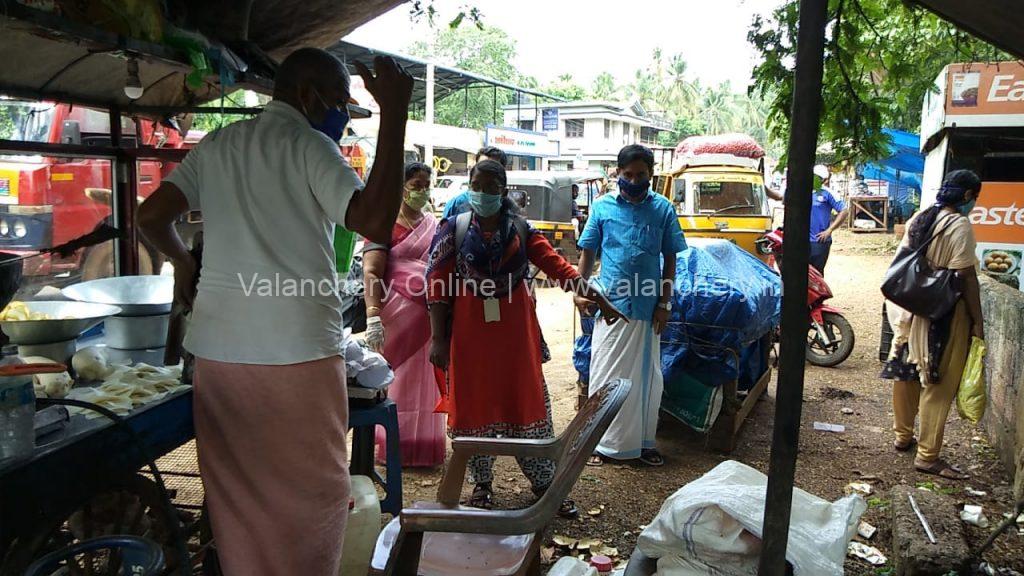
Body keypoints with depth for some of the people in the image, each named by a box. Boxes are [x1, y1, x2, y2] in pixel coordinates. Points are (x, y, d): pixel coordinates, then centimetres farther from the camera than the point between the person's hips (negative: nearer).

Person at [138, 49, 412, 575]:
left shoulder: (215, 145, 12)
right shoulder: (309, 146, -6)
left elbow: (150, 216, 11)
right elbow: (376, 223, -20)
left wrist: (183, 264, 29)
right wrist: (394, 113, -16)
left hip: (217, 348, 6)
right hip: (296, 349, -6)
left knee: (234, 490, 17)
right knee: (312, 491, 10)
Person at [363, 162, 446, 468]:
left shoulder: (434, 225, 14)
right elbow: (371, 273, -12)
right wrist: (373, 316, -22)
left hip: (429, 315, 5)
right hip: (398, 313, -5)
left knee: (424, 380, 11)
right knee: (396, 378, 2)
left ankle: (423, 445, 24)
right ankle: (394, 446, 16)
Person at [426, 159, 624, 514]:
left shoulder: (521, 229, 4)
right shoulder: (454, 229, -1)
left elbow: (557, 266, -3)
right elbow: (437, 284, -4)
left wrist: (598, 299, -11)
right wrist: (438, 339, -9)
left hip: (515, 329, 1)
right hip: (470, 329, -1)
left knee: (527, 400, 6)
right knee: (473, 403, 6)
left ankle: (543, 481, 20)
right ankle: (481, 483, 24)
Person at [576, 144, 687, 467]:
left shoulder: (663, 209, 3)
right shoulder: (603, 206, 2)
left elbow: (670, 259, 6)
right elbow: (588, 252, 7)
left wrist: (665, 302, 0)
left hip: (646, 307, 1)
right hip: (610, 304, 0)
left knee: (645, 376, 10)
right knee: (605, 374, 5)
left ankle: (643, 441, 25)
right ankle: (601, 442, 18)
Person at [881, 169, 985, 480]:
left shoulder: (919, 219, 8)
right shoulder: (959, 225, -15)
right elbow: (966, 277, -18)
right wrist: (978, 320, -13)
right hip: (944, 315, -8)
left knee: (908, 374, 17)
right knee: (939, 384, -2)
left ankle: (903, 436, 31)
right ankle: (927, 456, 3)